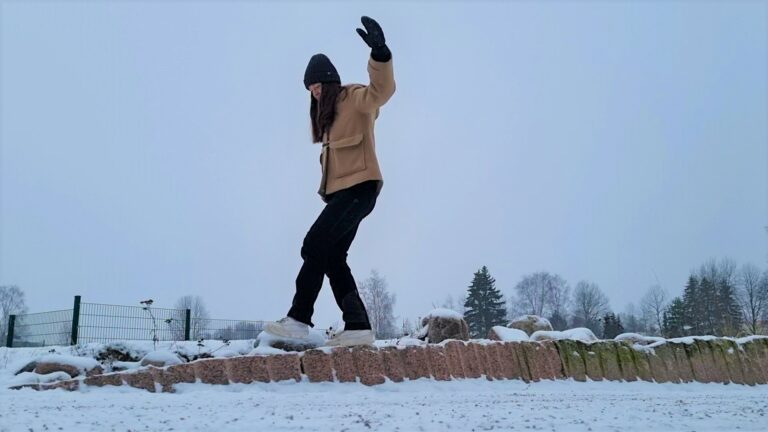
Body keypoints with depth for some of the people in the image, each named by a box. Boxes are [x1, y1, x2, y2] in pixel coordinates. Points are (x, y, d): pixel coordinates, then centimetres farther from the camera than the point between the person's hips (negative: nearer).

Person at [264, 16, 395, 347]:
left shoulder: (355, 98, -5)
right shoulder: (327, 113, 23)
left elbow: (382, 90, -26)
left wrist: (379, 55, -41)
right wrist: (327, 189, 14)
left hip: (359, 187, -10)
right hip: (341, 191, 10)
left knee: (315, 245, -16)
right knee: (332, 257, 3)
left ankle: (298, 319, -10)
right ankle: (358, 326, 2)